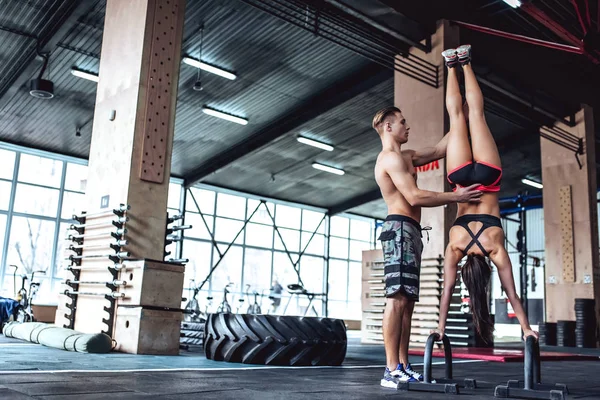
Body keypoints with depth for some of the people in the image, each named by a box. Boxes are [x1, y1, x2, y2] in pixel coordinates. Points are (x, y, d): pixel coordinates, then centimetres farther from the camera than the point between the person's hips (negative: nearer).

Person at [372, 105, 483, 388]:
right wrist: (455, 197, -13)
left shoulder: (405, 156, 25)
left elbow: (438, 151, 29)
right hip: (400, 229, -11)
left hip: (409, 232, 11)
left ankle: (403, 366, 8)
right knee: (397, 299, -16)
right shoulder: (391, 157, -8)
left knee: (406, 301, 6)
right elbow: (414, 197, -17)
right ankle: (392, 371, -18)